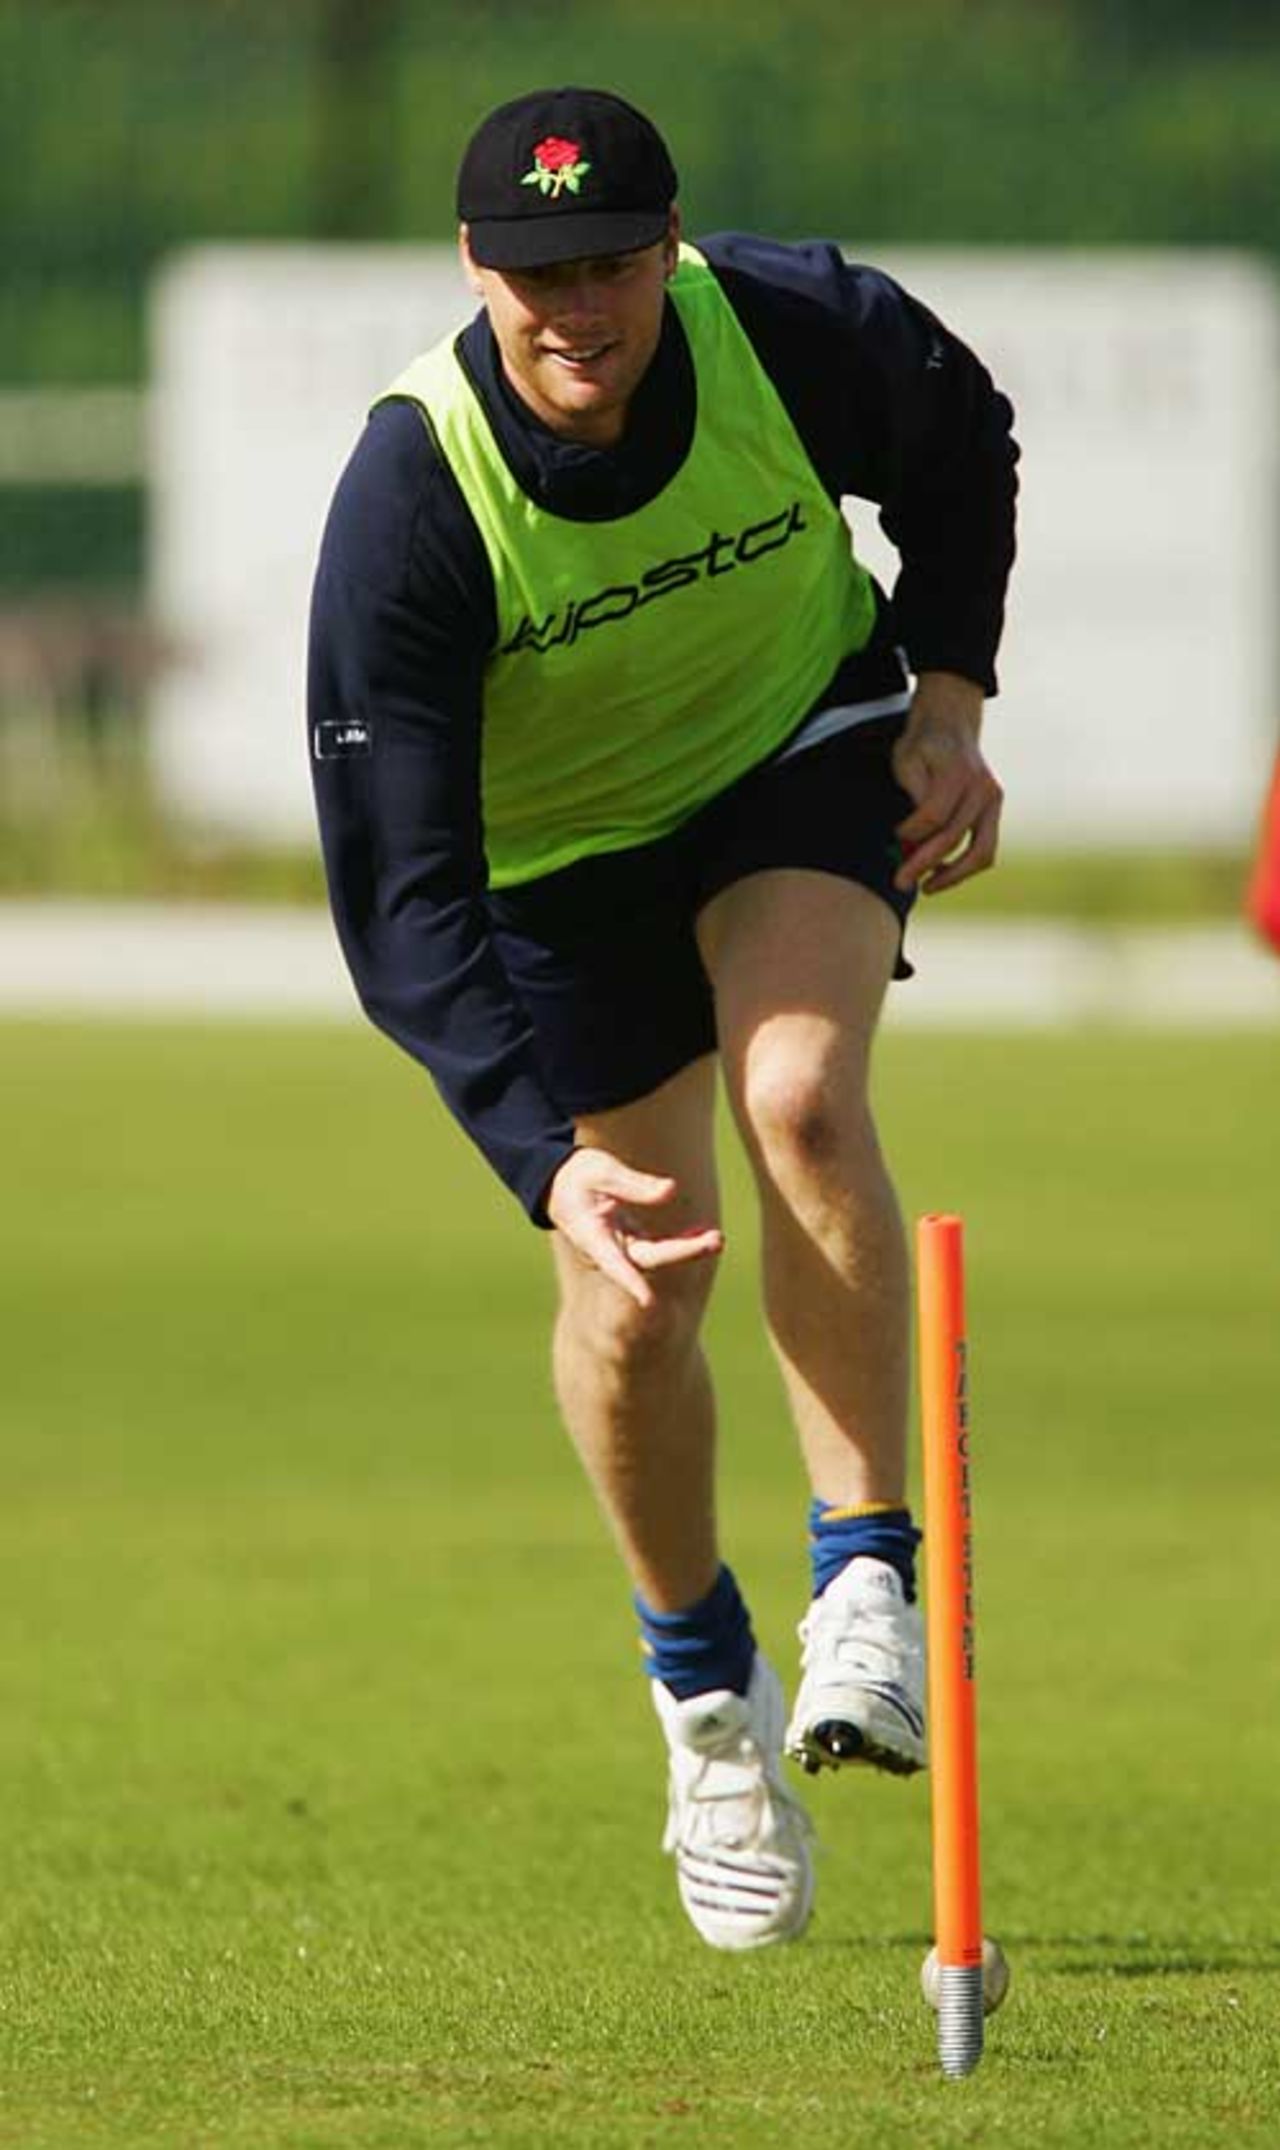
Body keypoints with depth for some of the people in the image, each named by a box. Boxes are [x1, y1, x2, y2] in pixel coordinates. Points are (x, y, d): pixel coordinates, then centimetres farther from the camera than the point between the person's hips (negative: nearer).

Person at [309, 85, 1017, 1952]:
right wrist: (551, 1160, -44)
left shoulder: (796, 329, -27)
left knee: (801, 1096, -28)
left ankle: (872, 1589, -22)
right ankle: (705, 1691, 23)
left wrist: (952, 692, -8)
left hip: (806, 742, 1)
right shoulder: (409, 502, -33)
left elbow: (961, 446, 1)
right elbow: (399, 900, -34)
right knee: (638, 1300, -3)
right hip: (555, 845, -1)